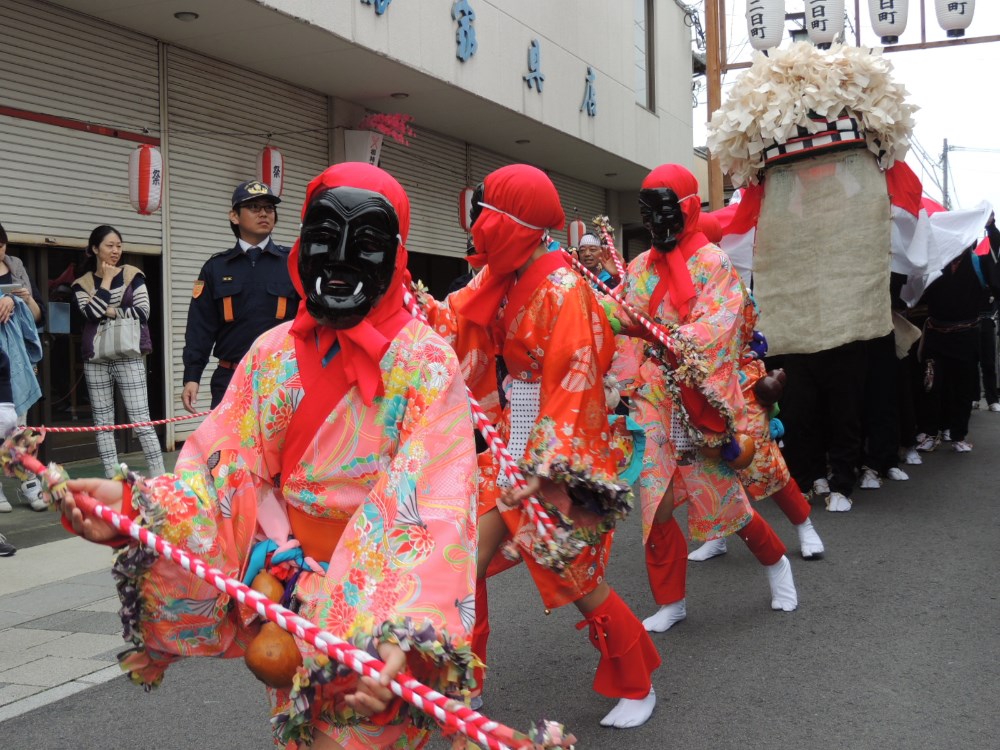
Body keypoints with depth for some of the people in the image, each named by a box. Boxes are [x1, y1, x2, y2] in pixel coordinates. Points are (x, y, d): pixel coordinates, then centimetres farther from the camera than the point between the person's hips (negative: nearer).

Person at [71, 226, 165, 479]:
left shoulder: (133, 275, 5)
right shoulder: (82, 283, 7)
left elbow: (142, 312, -5)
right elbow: (92, 312, -11)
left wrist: (111, 312, -7)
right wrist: (106, 280, -4)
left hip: (129, 357, -2)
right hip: (96, 359, 2)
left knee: (141, 420, -6)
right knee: (103, 423, 5)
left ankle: (159, 477, -5)